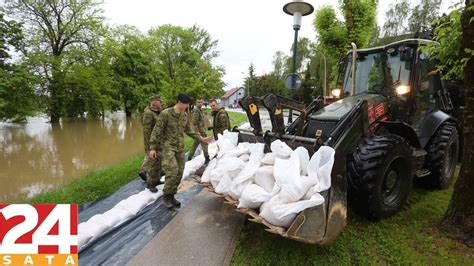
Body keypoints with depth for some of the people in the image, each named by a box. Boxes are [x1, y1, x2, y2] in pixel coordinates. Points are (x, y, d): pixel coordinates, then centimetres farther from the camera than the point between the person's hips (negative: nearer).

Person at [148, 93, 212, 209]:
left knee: (179, 172, 5)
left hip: (180, 147, 6)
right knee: (172, 170, -19)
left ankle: (171, 196, 20)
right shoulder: (165, 114, -13)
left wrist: (201, 138, 14)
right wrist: (153, 147, -12)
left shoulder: (185, 115, 6)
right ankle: (166, 195, 2)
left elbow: (188, 130, 18)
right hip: (168, 146, -6)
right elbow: (157, 131, -10)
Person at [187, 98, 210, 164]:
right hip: (199, 130, -10)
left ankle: (189, 157, 23)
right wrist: (197, 132, -24)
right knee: (204, 143, -3)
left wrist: (204, 128, 24)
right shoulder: (196, 111, -18)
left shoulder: (200, 110, 14)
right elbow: (194, 123, -23)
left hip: (202, 130, 10)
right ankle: (207, 158, 5)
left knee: (195, 143, 15)